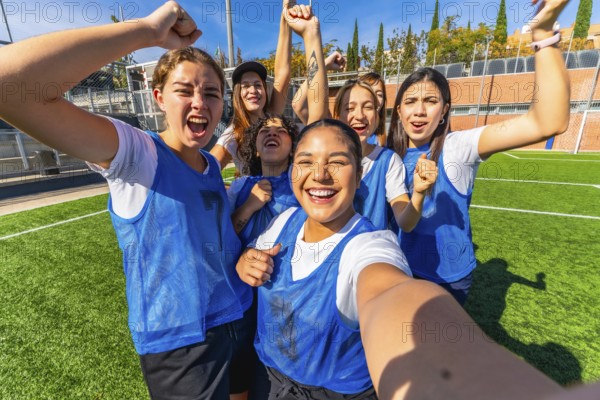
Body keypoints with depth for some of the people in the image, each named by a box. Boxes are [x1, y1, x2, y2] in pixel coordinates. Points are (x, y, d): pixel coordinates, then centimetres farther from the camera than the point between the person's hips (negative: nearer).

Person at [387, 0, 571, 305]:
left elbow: (549, 123, -33)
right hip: (402, 267, 4)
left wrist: (543, 31, -37)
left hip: (447, 275, -3)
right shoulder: (392, 153, -7)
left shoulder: (457, 146, -19)